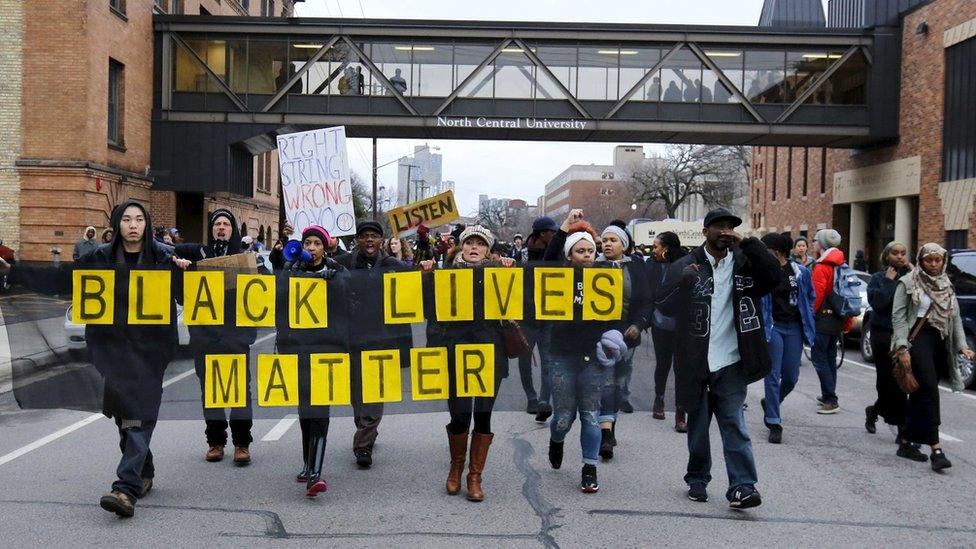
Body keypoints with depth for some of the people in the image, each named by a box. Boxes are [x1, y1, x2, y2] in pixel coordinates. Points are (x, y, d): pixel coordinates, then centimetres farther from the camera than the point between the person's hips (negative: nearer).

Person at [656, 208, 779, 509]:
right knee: (698, 424, 12)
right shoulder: (685, 266, 0)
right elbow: (665, 306, -6)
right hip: (696, 362, 0)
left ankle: (742, 486, -3)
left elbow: (773, 277, -9)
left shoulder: (743, 263, 6)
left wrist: (747, 244, -14)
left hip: (731, 361, 0)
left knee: (734, 424, -2)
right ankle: (697, 479, 26)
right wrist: (683, 282, -25)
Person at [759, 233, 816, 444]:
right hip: (772, 327, -2)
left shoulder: (800, 272, 1)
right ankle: (774, 423, 2)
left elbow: (811, 297, 14)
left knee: (791, 377, 7)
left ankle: (770, 404, 35)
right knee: (773, 375, -5)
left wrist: (806, 320, 7)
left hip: (794, 328, 3)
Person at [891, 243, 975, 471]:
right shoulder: (908, 283, 0)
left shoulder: (947, 285, 17)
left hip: (940, 343, 5)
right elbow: (898, 316, -5)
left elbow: (955, 317, 15)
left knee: (921, 392, 9)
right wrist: (902, 348, -13)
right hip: (918, 339, -5)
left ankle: (908, 442, 19)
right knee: (930, 390, -16)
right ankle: (936, 448, -20)